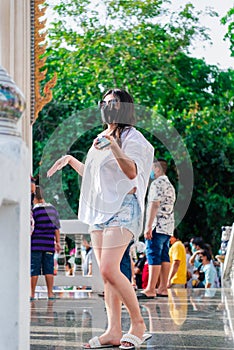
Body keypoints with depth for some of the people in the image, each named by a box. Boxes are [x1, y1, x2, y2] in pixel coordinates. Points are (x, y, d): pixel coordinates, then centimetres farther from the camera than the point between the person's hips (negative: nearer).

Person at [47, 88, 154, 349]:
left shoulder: (131, 137, -3)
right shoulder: (101, 138, 21)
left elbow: (132, 172, -19)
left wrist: (115, 148, -33)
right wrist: (70, 160, 24)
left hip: (122, 208, -8)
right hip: (99, 209, 8)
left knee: (109, 270, -18)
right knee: (105, 273, 3)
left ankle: (138, 324, -6)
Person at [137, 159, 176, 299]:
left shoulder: (157, 183, -8)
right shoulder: (170, 185, 22)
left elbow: (154, 205, -17)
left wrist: (148, 226, -19)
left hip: (157, 226, -10)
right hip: (168, 227, 10)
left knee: (153, 256, -11)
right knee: (164, 256, 7)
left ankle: (150, 290, -15)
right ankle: (163, 288, 6)